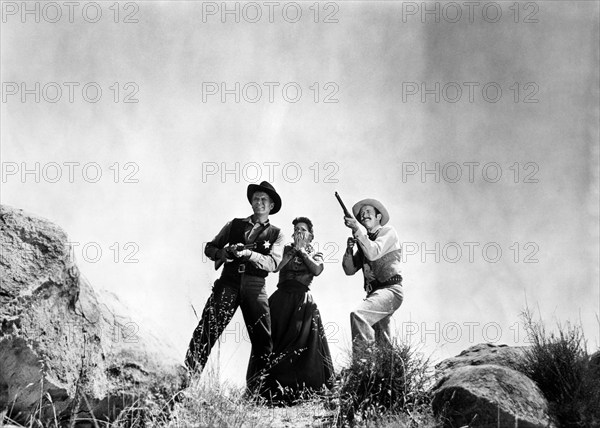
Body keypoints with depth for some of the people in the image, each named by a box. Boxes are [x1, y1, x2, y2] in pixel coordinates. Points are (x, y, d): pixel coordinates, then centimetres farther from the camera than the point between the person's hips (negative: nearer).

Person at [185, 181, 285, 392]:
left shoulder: (276, 234, 11)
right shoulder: (234, 225, 16)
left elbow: (273, 263, -4)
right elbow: (210, 248, 19)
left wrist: (248, 253, -19)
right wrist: (224, 253, -3)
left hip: (254, 287, 0)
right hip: (228, 282, 0)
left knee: (263, 339, -1)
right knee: (207, 328, -16)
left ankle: (256, 388, 10)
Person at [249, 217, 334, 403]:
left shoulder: (315, 254, 14)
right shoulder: (286, 249, 16)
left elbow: (317, 270, -9)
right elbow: (275, 266, -3)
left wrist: (302, 251, -3)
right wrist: (293, 250, -2)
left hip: (302, 301, -1)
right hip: (281, 299, 1)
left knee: (305, 345, -10)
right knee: (271, 343, -6)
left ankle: (305, 391, -8)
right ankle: (272, 390, -3)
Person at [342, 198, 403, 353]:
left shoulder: (388, 232, 2)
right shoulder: (365, 240, 22)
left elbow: (373, 253, -17)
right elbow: (350, 270, 17)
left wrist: (356, 230, -19)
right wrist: (349, 249, -1)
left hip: (390, 289, -8)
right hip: (374, 292, 8)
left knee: (358, 314, -30)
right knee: (382, 343, 8)